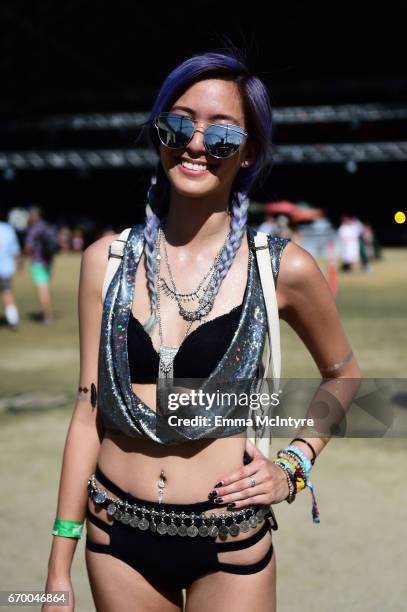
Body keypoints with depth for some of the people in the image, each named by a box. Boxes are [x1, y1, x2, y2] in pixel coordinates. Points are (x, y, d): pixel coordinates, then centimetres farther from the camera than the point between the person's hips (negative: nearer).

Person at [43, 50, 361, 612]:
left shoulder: (284, 268, -8)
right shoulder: (107, 260, -4)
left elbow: (342, 375, 10)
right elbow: (89, 411, -1)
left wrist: (294, 465, -2)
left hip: (229, 543, -1)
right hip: (117, 535, 2)